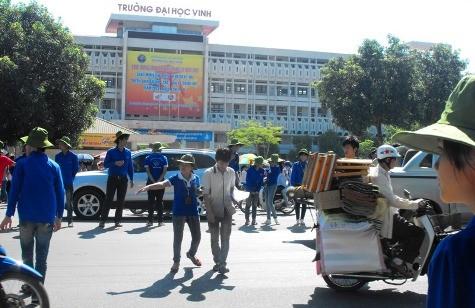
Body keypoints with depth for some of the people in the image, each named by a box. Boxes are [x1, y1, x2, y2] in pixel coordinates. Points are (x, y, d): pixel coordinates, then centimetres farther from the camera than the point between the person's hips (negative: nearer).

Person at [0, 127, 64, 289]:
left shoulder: (22, 164, -3)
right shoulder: (54, 166, 4)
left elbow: (14, 191, -5)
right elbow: (60, 193, 5)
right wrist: (59, 217, 12)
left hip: (27, 217, -1)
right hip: (47, 218, 1)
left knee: (27, 254, 15)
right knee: (42, 256, 6)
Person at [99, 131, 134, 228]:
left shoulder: (128, 152, 8)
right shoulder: (111, 151, -2)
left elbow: (130, 166, 11)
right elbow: (105, 164, -1)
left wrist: (131, 179, 7)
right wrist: (115, 163, -17)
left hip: (123, 179, 3)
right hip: (112, 178, -3)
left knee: (121, 200, 5)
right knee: (108, 199, -4)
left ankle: (118, 220, 13)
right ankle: (103, 220, 0)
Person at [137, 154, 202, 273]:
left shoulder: (196, 178, 2)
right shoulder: (176, 178, -9)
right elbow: (162, 184, -24)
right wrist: (148, 187, -40)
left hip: (193, 212, 3)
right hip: (179, 213, -3)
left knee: (197, 237, 11)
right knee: (178, 238, 1)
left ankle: (191, 254, 40)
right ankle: (176, 261, 19)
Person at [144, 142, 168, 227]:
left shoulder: (148, 158, 2)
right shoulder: (164, 158, 3)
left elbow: (148, 171, -6)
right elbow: (164, 171, -6)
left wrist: (153, 181, -10)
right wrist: (158, 181, -10)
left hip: (150, 183, 0)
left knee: (151, 202, 4)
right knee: (160, 202, 5)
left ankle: (150, 221, 3)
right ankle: (160, 221, 3)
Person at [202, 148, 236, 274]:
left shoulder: (231, 172, 1)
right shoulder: (209, 173, -11)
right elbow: (206, 193, -10)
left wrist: (231, 196, -4)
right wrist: (209, 211, -15)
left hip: (226, 209, 2)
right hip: (213, 209, -2)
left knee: (225, 237, -6)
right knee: (214, 238, 8)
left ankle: (222, 264, -8)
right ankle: (217, 261, 24)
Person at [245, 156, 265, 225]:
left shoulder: (262, 171, -1)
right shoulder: (250, 170, -12)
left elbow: (261, 181, 3)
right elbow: (248, 181, -11)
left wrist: (258, 190, -6)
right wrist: (251, 190, -13)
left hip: (256, 190, 3)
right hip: (249, 189, -3)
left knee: (255, 205, 4)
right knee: (248, 204, -2)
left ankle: (254, 220, 7)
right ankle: (247, 220, 2)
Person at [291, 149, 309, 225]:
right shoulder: (296, 165, 2)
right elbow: (292, 176, 0)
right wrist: (293, 186, -8)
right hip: (297, 186, -2)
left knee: (304, 203, 6)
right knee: (297, 203, -1)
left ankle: (302, 219, 14)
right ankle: (298, 220, 3)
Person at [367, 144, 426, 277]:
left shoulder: (382, 173, 14)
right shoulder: (378, 176, -19)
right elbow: (392, 200, -24)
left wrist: (411, 202, 17)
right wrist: (415, 204, -18)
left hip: (386, 215, 11)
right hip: (384, 220, -11)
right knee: (418, 233, -15)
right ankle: (400, 262, -13)